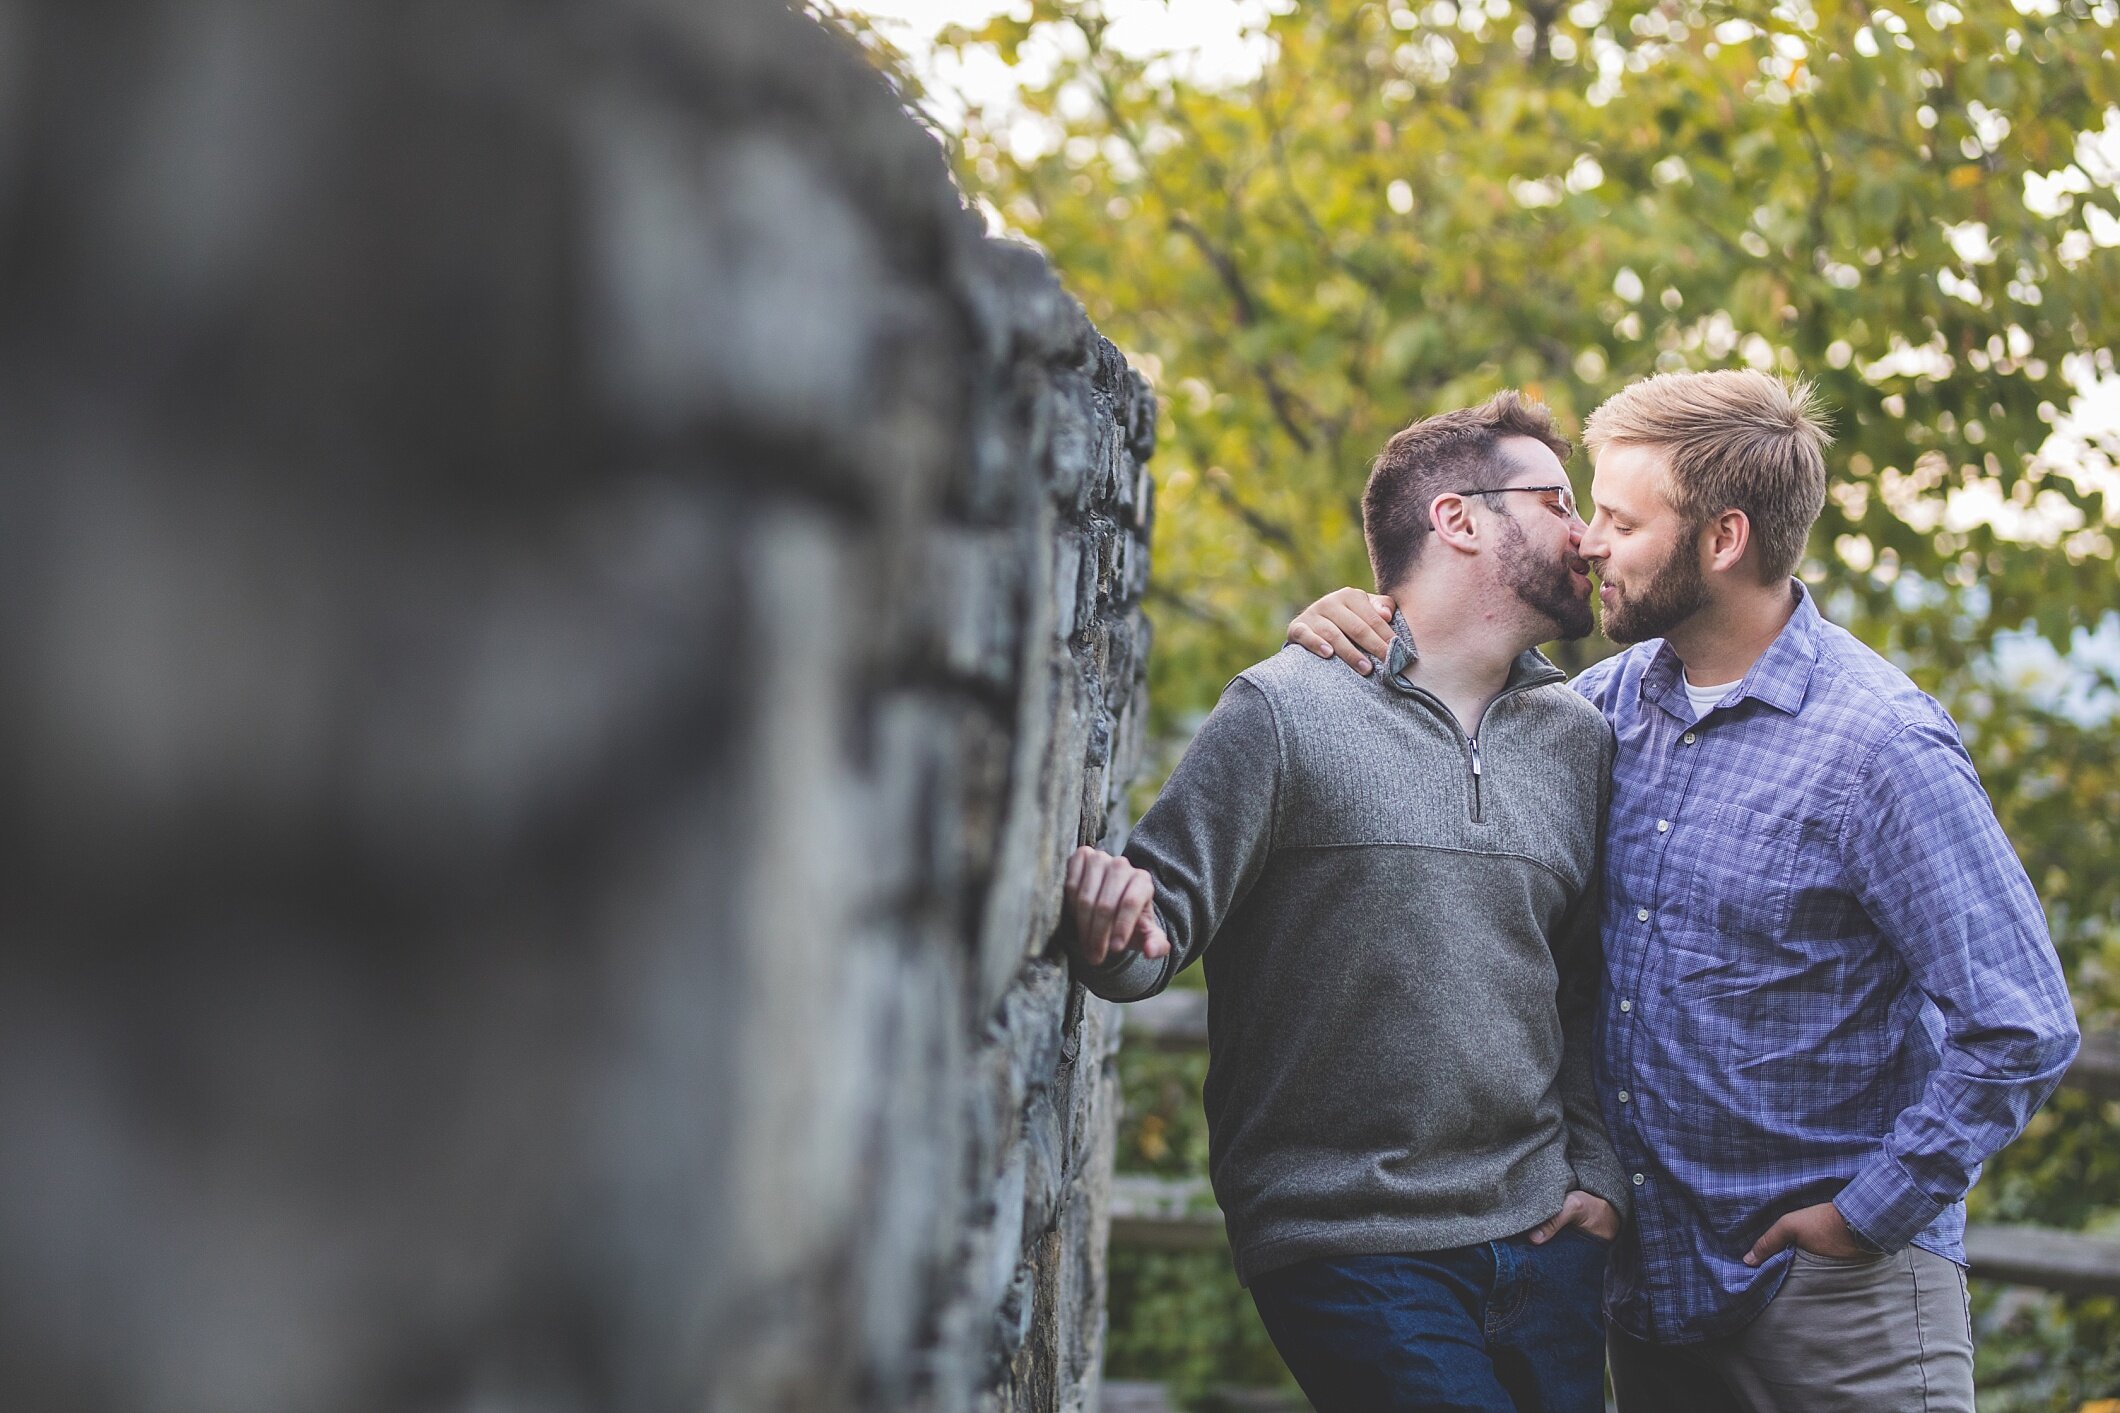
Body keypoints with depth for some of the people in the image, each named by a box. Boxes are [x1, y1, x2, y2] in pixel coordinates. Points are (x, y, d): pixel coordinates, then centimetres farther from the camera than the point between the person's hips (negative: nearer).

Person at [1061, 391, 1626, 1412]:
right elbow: (1163, 918, -6)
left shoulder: (1579, 739, 12)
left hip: (1543, 1232, 6)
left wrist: (1598, 1166, 8)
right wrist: (1124, 930, -28)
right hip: (1348, 1244, -5)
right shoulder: (1285, 708, -4)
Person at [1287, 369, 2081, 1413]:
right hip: (1649, 1283, 7)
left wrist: (1865, 1217, -15)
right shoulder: (1616, 700, 4)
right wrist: (1343, 634, 1)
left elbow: (2021, 1033, -18)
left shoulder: (1880, 747, -16)